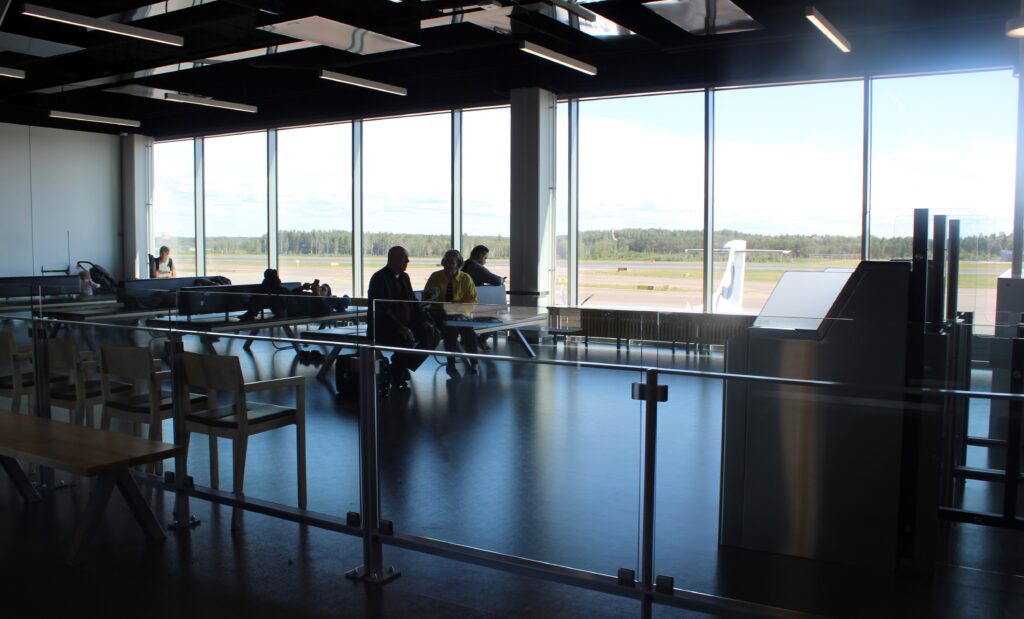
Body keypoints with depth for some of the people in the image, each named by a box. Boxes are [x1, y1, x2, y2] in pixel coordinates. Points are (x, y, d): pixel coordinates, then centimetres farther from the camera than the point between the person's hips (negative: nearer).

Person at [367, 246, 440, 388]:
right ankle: (396, 370, -8)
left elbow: (413, 302, 14)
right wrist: (400, 327, -30)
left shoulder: (404, 277, 13)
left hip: (404, 324, 9)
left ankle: (404, 365, 1)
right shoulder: (379, 279, -13)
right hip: (382, 327, -9)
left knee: (432, 334, -5)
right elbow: (382, 310, -22)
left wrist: (425, 321, -2)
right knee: (408, 339, -33)